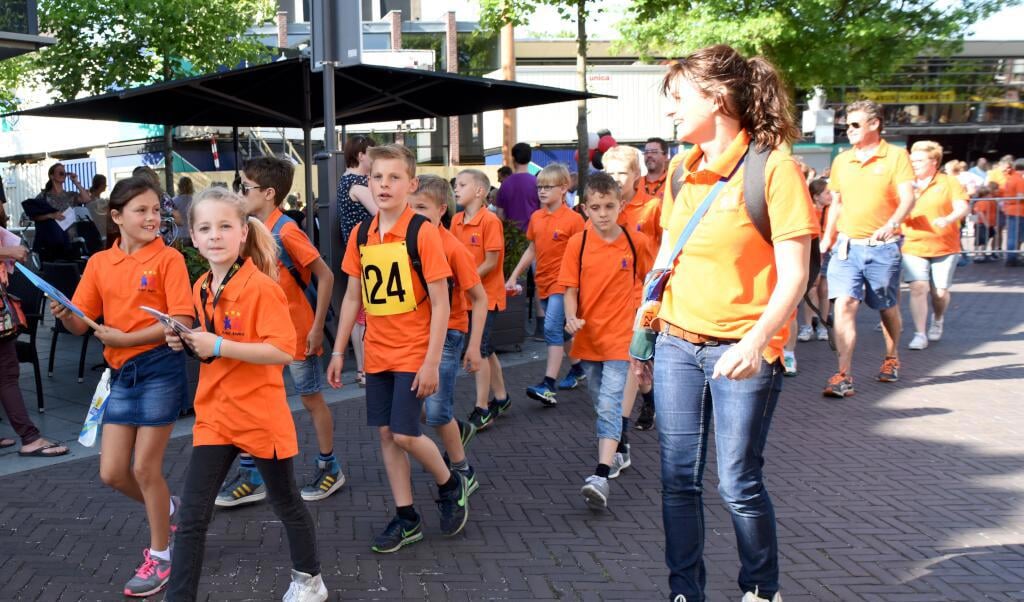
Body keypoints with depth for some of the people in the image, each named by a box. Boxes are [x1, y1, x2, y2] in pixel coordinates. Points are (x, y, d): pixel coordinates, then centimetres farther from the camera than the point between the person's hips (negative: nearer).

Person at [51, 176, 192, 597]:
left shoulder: (169, 259, -8)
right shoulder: (99, 263, 6)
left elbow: (182, 321, -16)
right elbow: (81, 324, 6)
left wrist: (126, 338, -21)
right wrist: (64, 315, -16)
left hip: (160, 368, -5)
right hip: (120, 373, 5)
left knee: (145, 468, 1)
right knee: (112, 473, 8)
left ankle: (160, 555, 21)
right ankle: (166, 508, 38)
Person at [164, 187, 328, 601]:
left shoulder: (261, 286, -18)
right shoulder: (201, 289, 5)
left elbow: (283, 351, -25)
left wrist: (219, 346, -27)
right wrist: (187, 342, -2)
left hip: (260, 416, -5)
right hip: (214, 416, 6)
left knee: (285, 503, 16)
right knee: (191, 517, 3)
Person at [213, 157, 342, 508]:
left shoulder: (286, 232, -19)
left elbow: (325, 276, -18)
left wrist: (317, 327, -17)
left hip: (297, 331, -7)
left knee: (311, 399, 8)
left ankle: (329, 468, 25)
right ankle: (250, 476, 15)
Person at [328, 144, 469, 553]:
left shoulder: (423, 232, -13)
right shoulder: (361, 235, 3)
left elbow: (440, 304, -13)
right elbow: (352, 297, 11)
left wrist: (432, 362, -16)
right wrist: (338, 352, 9)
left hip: (413, 352, -5)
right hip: (376, 353, 6)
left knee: (405, 434, -8)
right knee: (385, 434, 8)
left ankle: (450, 485, 21)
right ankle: (407, 519, 22)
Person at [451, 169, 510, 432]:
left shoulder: (490, 221, -15)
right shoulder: (456, 221, 5)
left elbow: (491, 263, -16)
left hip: (486, 294, -7)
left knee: (479, 350, -6)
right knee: (485, 349, 16)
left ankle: (482, 410, 3)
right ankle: (501, 398, 31)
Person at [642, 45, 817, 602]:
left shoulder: (773, 166, -11)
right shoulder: (681, 169, 8)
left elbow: (793, 275, -14)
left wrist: (755, 341, -27)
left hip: (740, 351, -5)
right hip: (676, 345, 5)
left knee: (739, 483, 4)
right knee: (678, 479, 7)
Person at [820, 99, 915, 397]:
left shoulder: (896, 155, -4)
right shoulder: (841, 160, 10)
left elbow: (907, 197, -13)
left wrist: (892, 223, -31)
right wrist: (827, 238, 13)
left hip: (883, 247, -2)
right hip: (846, 245, 3)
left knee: (888, 308, 14)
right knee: (843, 305, -13)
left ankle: (892, 359, 39)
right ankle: (844, 376, -14)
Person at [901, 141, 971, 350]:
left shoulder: (950, 182, 1)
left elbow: (962, 207, -8)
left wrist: (948, 219, -30)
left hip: (944, 247, -1)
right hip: (913, 247, 1)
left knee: (940, 292, 5)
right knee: (918, 288, -14)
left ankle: (937, 320, 38)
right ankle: (920, 334, -9)